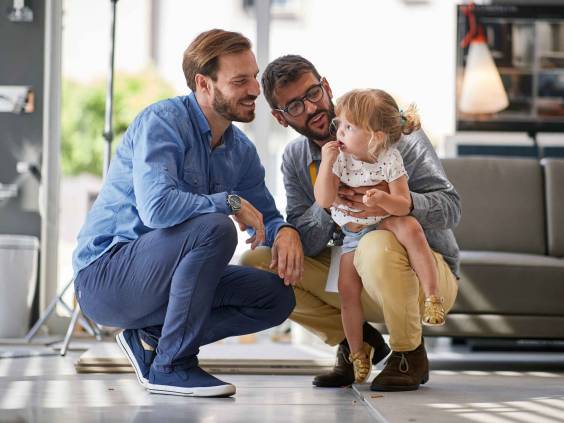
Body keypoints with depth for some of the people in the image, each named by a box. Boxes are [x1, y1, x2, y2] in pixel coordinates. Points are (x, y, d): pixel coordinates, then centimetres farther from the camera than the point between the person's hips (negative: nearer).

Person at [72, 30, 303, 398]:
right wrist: (230, 202, -20)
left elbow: (265, 218, 15)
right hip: (104, 277, -8)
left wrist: (286, 231, -10)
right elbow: (157, 207, -32)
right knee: (214, 227, -31)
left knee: (278, 296, -3)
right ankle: (171, 365, -18)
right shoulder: (161, 121, -17)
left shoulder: (241, 150, 7)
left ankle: (151, 340, 3)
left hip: (158, 279, 8)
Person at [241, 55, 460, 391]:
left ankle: (410, 355, -12)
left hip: (426, 272, -5)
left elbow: (450, 207, -19)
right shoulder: (295, 159, 1)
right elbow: (304, 244, -6)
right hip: (356, 276, 5)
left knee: (377, 246, -39)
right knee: (255, 261, -10)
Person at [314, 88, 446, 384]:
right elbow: (323, 200, -21)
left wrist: (384, 199, -42)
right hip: (353, 234, 3)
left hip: (385, 223, -3)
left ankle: (431, 297, -32)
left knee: (410, 228, -35)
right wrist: (326, 162, -29)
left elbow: (404, 206, -21)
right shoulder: (339, 158, -14)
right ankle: (357, 352, 8)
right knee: (347, 288, -6)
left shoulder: (390, 159, -19)